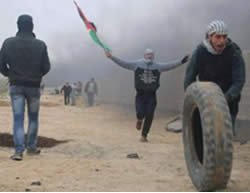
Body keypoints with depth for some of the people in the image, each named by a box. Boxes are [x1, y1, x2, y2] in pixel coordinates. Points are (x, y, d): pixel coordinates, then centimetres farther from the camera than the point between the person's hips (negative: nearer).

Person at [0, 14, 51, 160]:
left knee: (18, 118, 2)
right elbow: (46, 67, -3)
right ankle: (32, 147, 20)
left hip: (16, 86, 0)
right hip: (34, 86, 0)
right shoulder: (40, 45, -7)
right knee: (33, 118, 15)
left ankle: (19, 150, -6)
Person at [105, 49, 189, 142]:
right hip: (140, 95, -2)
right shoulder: (137, 64, 1)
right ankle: (139, 120, 25)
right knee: (140, 113, -15)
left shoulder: (158, 66, 6)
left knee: (149, 116, 0)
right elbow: (123, 63, -1)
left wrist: (181, 61, -7)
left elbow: (170, 65, 2)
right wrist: (111, 57, -8)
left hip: (151, 95, 2)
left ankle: (144, 136, 18)